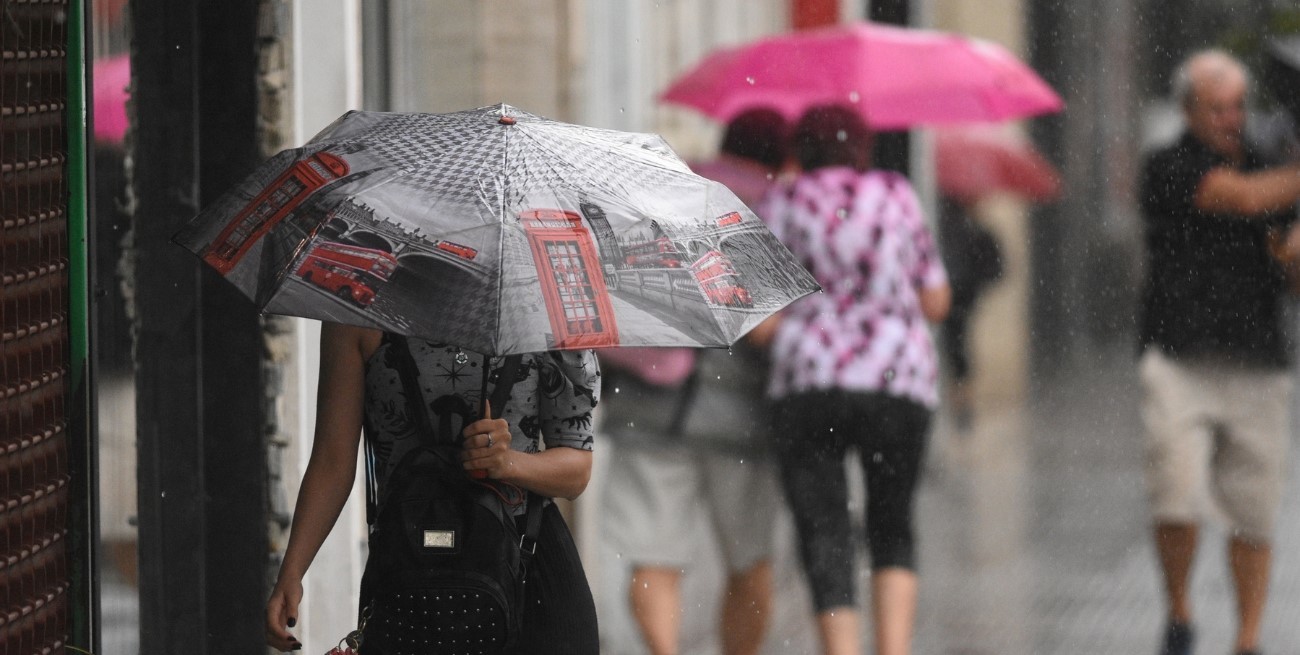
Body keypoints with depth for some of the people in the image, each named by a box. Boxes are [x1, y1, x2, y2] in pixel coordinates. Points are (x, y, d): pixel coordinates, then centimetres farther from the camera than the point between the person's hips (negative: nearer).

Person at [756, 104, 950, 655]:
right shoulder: (897, 197, 9)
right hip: (900, 385, 1)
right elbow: (937, 303, 10)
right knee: (892, 528, 19)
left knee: (825, 542, 1)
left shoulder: (780, 207, 5)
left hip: (808, 386, -1)